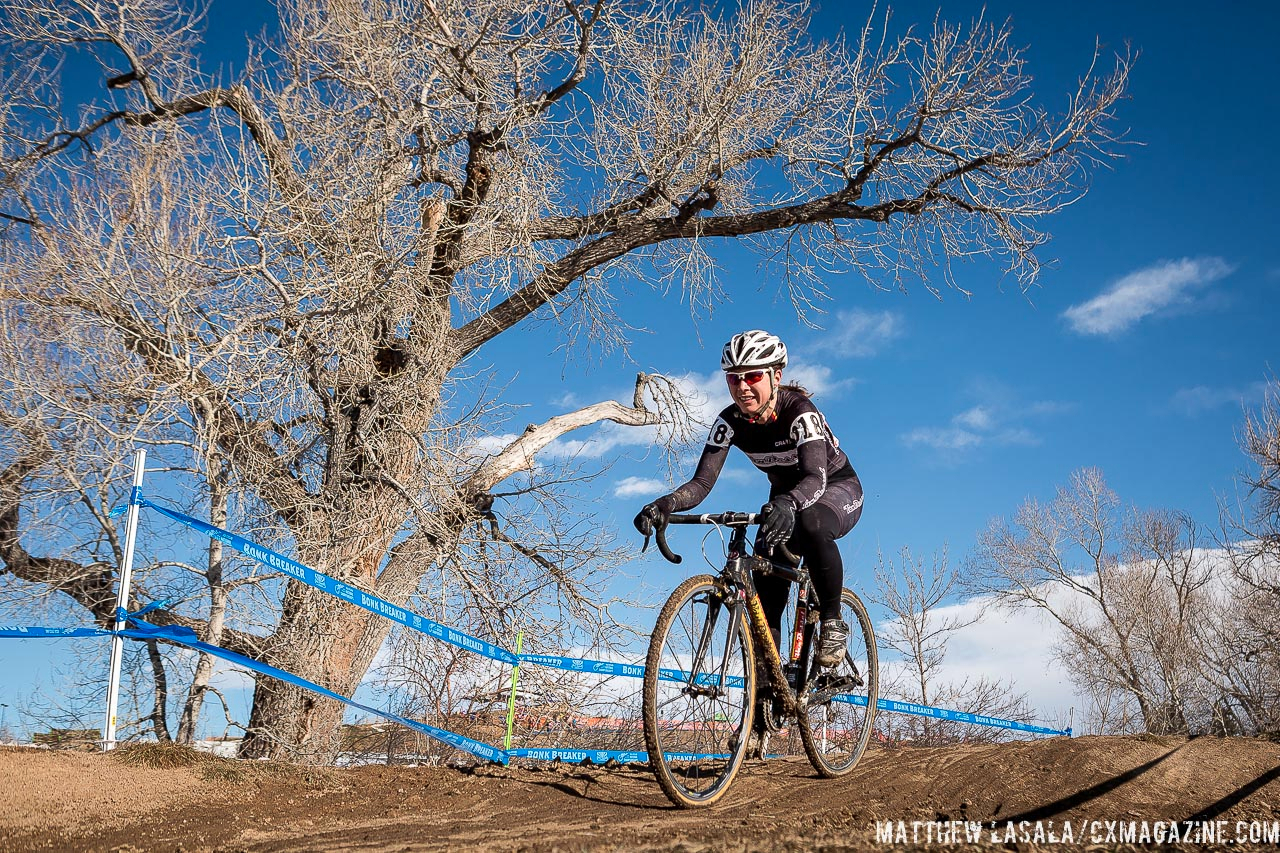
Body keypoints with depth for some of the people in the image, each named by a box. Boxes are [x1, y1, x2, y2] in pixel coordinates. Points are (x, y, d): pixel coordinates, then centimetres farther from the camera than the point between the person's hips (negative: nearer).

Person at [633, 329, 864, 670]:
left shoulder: (799, 411, -30)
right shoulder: (730, 421, -17)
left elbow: (816, 478, -43)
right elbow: (702, 482, -23)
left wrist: (787, 504, -66)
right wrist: (664, 505, -44)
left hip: (837, 488, -5)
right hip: (786, 498, 5)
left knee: (811, 526, -40)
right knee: (765, 597, -12)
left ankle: (833, 623, -19)